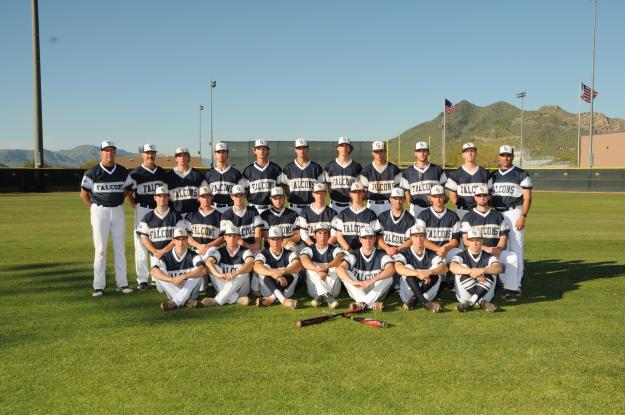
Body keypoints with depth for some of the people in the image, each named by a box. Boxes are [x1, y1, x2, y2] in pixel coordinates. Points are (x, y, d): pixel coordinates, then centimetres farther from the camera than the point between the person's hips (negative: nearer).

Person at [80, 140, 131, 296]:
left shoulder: (123, 172, 4)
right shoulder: (93, 172, -6)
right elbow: (84, 193, 1)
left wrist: (118, 202, 10)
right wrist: (94, 208, 1)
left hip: (118, 211, 3)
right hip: (100, 211, -3)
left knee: (120, 248, 6)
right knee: (100, 249, -2)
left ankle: (122, 283, 13)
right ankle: (98, 286, 4)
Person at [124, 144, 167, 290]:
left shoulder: (163, 173, 9)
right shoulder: (136, 173, -4)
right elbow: (127, 193, -1)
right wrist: (137, 207, -7)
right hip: (143, 211, -4)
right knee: (141, 246, -2)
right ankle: (142, 279, 3)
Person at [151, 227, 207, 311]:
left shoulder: (192, 255, -5)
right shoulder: (167, 257, -3)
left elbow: (203, 270, -25)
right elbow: (153, 271, -22)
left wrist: (183, 276, -39)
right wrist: (172, 280, -38)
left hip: (190, 292, -1)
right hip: (172, 292, 1)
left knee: (197, 271, -24)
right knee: (159, 273, -21)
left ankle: (174, 302, -33)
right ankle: (186, 301, -31)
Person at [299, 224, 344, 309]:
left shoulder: (335, 249, 5)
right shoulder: (308, 249, 5)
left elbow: (340, 258, -20)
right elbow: (304, 261, -19)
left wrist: (325, 267, -40)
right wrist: (318, 270, -40)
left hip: (333, 290, 0)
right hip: (314, 291, 0)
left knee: (335, 266, -20)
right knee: (311, 266, -21)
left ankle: (321, 296, -36)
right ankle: (327, 296, -41)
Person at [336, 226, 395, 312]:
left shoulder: (381, 256, -5)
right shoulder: (354, 255, -4)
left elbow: (391, 269, -27)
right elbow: (339, 268, -23)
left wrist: (372, 280, -42)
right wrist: (353, 282, -42)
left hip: (375, 292, 0)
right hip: (357, 291, 1)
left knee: (388, 277, -25)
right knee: (345, 273, -23)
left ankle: (362, 303, -36)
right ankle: (371, 304, -36)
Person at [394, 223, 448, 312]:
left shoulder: (431, 254, 3)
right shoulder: (404, 253, -4)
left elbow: (444, 268, -16)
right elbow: (398, 268, -27)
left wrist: (429, 272, -37)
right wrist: (418, 273, -43)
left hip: (428, 292, 2)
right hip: (407, 294, -2)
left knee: (436, 269, -20)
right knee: (408, 267, -26)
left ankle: (414, 300, -28)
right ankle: (424, 302, -39)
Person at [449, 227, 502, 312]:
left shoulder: (488, 257, 4)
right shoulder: (462, 256, 1)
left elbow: (499, 268, -19)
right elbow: (452, 267, -23)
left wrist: (482, 270, -37)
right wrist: (472, 271, -36)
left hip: (485, 295, 1)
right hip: (465, 295, -1)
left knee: (491, 271, -19)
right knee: (462, 268, -20)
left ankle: (471, 302, -33)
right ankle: (481, 302, -29)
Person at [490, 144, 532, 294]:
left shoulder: (521, 174, -1)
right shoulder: (493, 175, 13)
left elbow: (527, 197, -5)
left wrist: (523, 216, -14)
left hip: (514, 213, -5)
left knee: (516, 248, -6)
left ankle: (516, 284, -3)